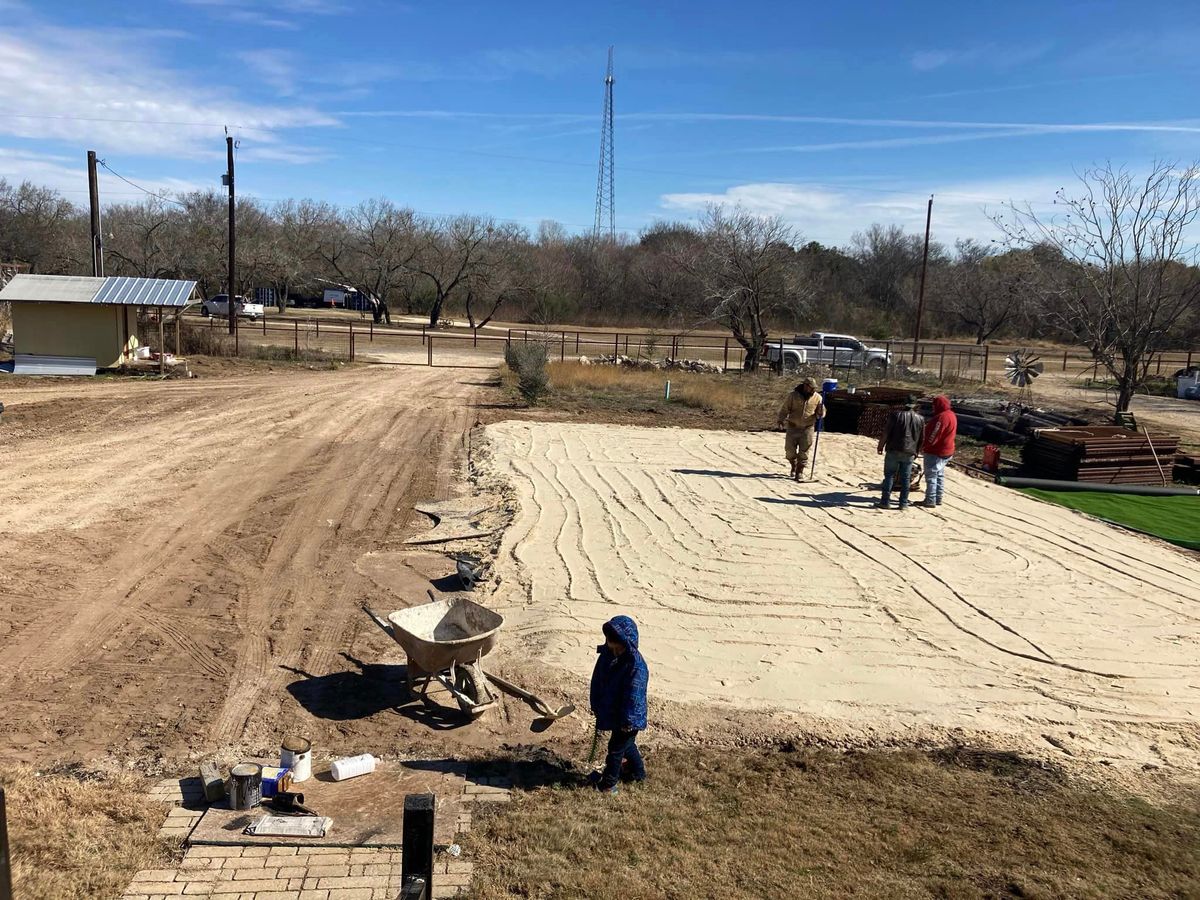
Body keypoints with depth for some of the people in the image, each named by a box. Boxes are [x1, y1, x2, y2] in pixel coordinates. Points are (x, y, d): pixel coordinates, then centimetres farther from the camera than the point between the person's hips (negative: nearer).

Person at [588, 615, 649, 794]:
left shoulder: (636, 666, -32)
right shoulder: (606, 655, -10)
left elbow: (634, 697, -26)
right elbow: (597, 680, 2)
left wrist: (628, 721, -20)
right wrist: (596, 706, 8)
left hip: (628, 718, -7)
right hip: (611, 711, 8)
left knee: (616, 748, 9)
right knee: (626, 744, 26)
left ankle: (608, 784, 29)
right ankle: (639, 772, 49)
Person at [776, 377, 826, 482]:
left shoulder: (817, 398, 0)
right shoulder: (793, 395, -3)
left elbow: (821, 414, 6)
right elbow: (785, 409, 0)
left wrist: (820, 411, -17)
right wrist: (781, 420, -13)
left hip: (807, 429, 0)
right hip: (792, 427, 0)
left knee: (803, 452, -1)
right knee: (790, 450, 4)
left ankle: (800, 472, 8)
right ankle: (794, 466, 30)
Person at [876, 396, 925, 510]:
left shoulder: (896, 414, -5)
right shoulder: (920, 419, 7)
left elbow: (886, 432, -8)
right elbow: (921, 439, 12)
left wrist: (881, 445, 2)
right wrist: (916, 452, 23)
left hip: (894, 450, -3)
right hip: (910, 453, 3)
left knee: (889, 475, 2)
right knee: (905, 478, 8)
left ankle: (885, 501, 0)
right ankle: (904, 503, 10)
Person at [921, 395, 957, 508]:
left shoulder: (941, 417, -23)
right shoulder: (951, 415, 10)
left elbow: (933, 436, -23)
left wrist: (924, 446, -13)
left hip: (936, 452, -10)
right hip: (946, 451, 10)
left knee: (931, 476, -4)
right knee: (939, 475, 17)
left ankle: (930, 501, -2)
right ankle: (938, 499, 23)